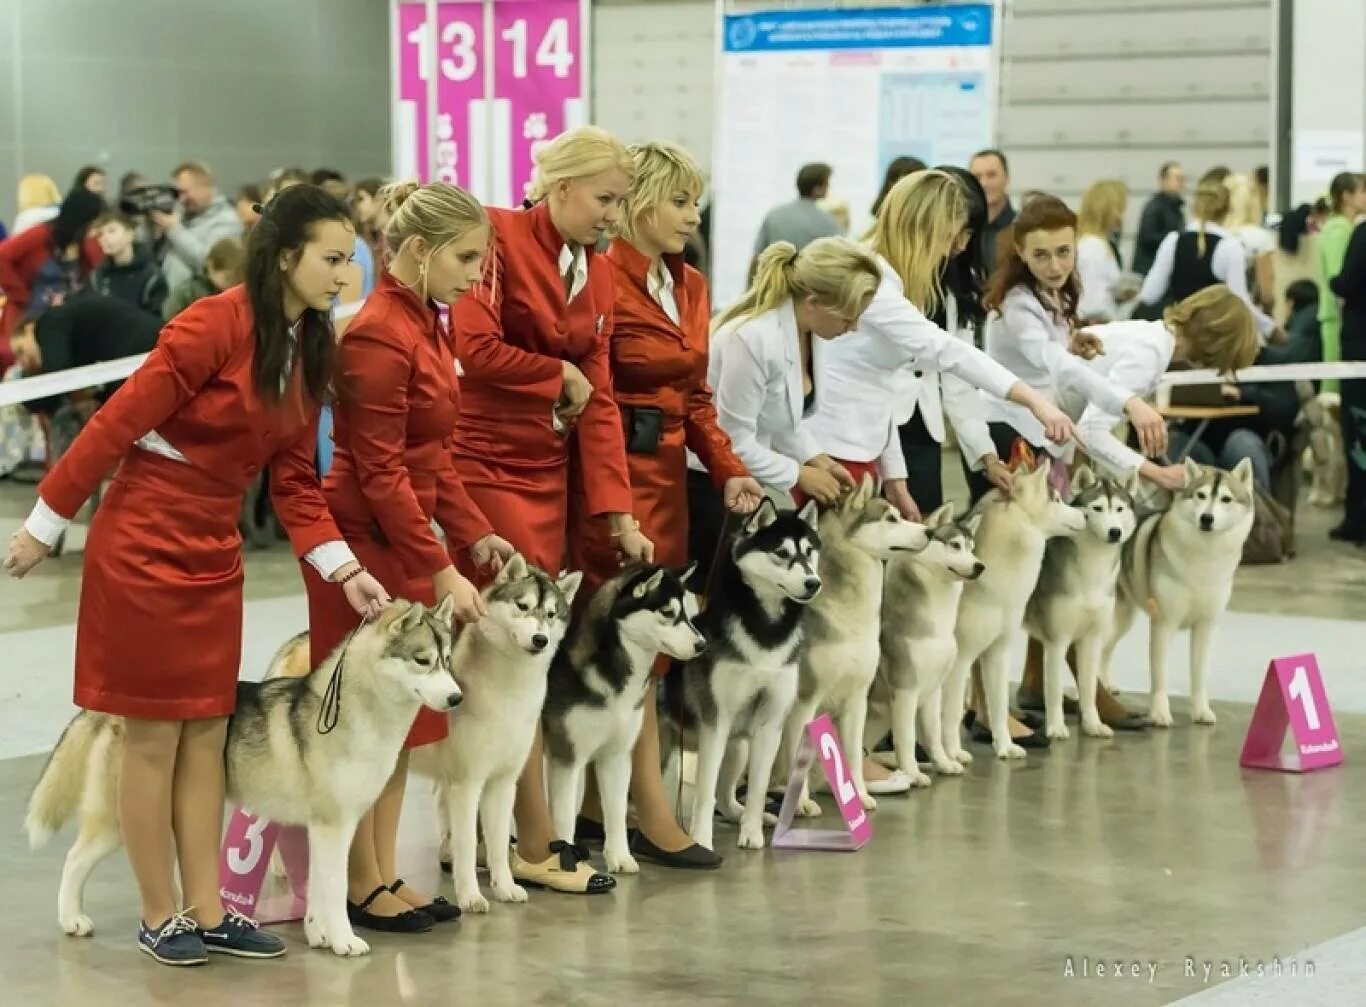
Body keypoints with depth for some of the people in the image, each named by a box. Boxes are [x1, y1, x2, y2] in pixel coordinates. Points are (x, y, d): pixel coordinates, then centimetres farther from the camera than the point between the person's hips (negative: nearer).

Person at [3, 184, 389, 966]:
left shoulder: (310, 351, 6)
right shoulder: (216, 324, -19)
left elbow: (295, 481, 7)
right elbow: (119, 423, -16)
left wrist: (345, 569, -3)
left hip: (216, 550, 8)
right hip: (145, 543, -8)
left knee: (207, 734, 9)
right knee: (155, 736, 1)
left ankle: (208, 912, 15)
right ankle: (160, 916, 11)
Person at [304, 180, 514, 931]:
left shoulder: (427, 323, 9)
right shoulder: (379, 336, -19)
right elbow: (380, 475, -20)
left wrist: (473, 533, 7)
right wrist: (442, 571, -19)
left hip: (406, 538, 9)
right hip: (368, 541, -9)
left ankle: (386, 875, 18)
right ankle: (362, 887, 8)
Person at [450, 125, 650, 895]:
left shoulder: (598, 274, 11)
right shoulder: (498, 238, -12)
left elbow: (599, 398, 8)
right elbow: (474, 348, -21)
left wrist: (619, 512, 0)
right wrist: (558, 376, -6)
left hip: (548, 470, 7)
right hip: (485, 463, -7)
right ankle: (537, 844, -2)